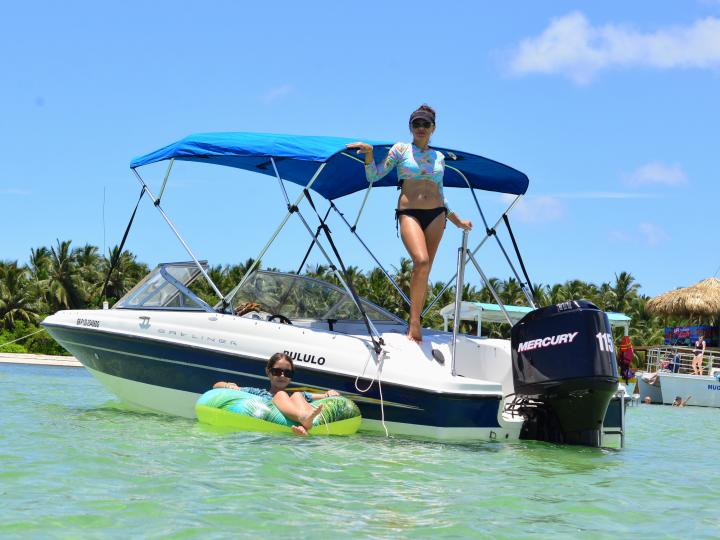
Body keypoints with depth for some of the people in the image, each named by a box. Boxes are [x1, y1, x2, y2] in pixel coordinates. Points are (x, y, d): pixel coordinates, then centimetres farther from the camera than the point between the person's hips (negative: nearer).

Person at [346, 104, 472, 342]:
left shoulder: (439, 157, 18)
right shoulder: (401, 149, 9)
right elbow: (373, 176, 5)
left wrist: (457, 220, 28)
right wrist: (369, 153, -10)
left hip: (436, 214, 4)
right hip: (409, 213, -4)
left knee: (424, 270, -2)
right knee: (421, 261, -25)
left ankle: (414, 323, 3)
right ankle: (414, 321, -21)